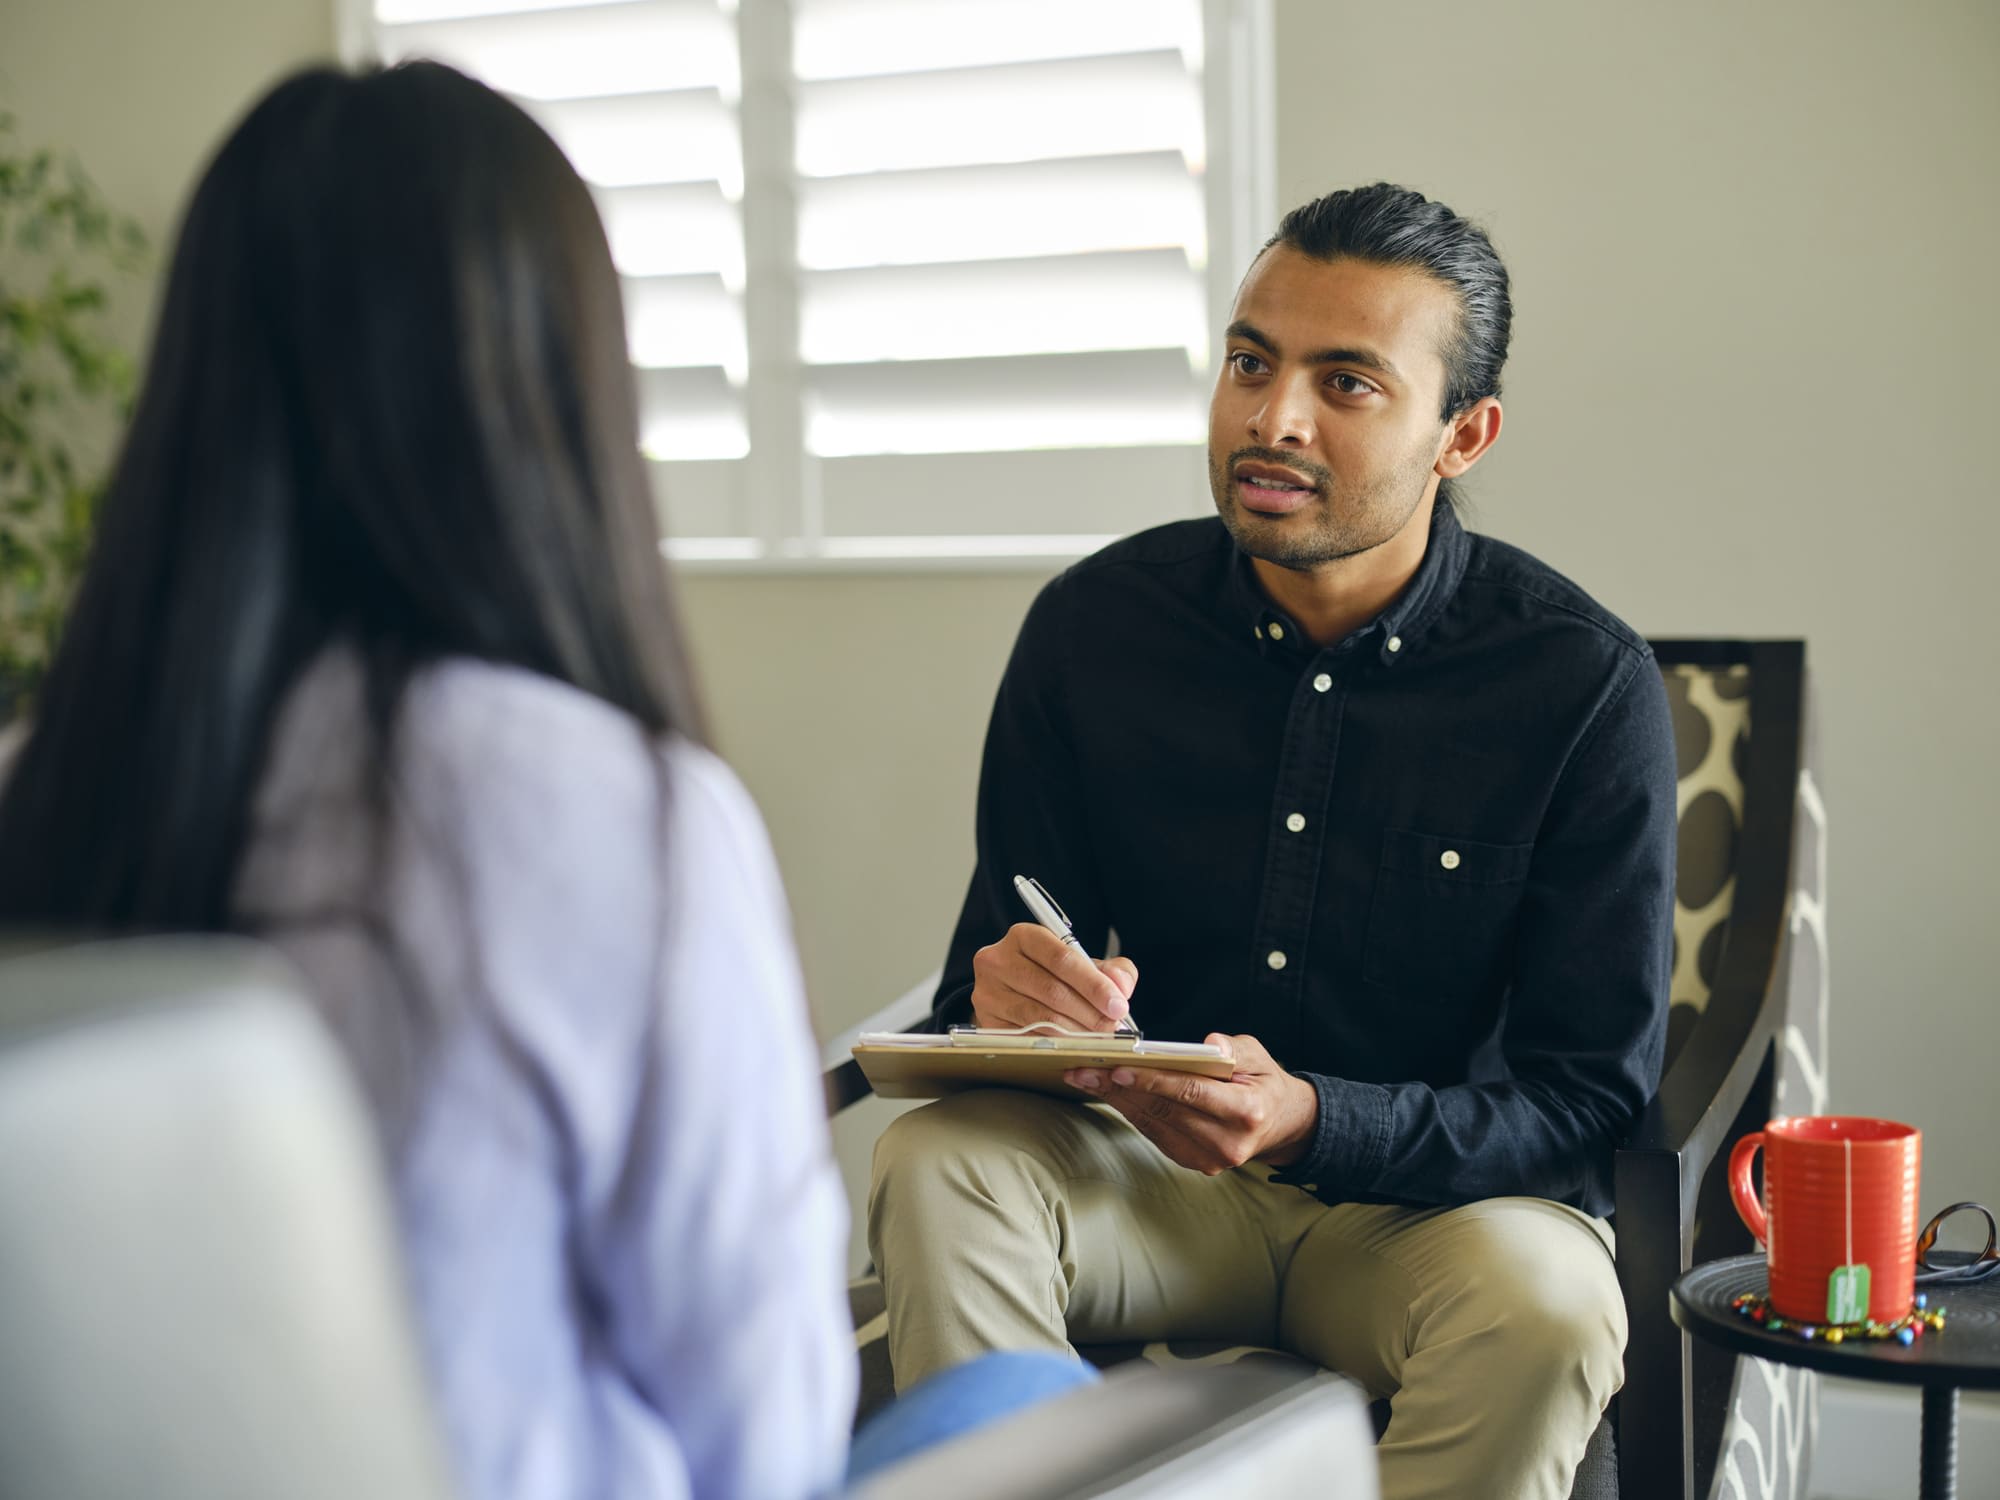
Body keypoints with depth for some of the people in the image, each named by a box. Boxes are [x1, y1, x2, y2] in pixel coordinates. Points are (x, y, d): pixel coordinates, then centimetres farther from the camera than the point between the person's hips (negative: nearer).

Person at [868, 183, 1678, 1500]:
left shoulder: (1588, 686, -12)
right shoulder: (1095, 624, -3)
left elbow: (1588, 1093, -11)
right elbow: (988, 975, 5)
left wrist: (1316, 1125, -29)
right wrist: (1010, 1003, -22)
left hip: (1446, 1194, -2)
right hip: (1153, 1170, 2)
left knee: (1543, 1304, -35)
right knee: (939, 1160, -27)